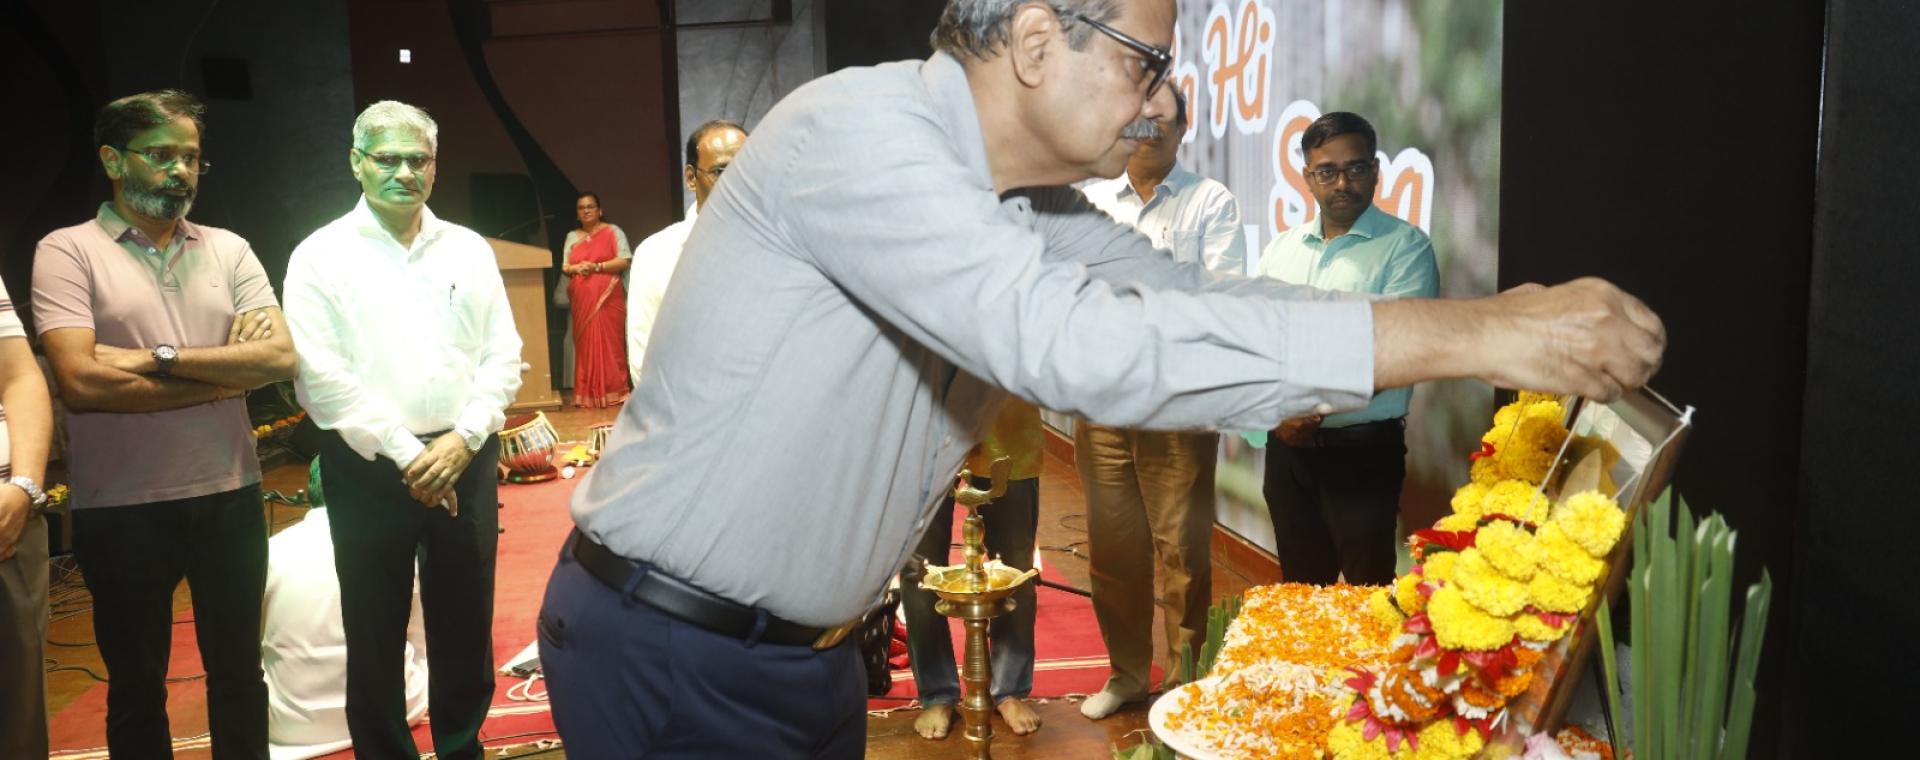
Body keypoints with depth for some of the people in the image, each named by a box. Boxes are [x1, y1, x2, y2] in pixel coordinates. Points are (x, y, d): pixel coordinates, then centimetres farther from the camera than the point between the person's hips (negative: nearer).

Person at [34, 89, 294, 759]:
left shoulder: (229, 250, 5)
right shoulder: (67, 252, -5)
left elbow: (280, 357, -6)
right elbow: (79, 383, -17)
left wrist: (159, 358, -15)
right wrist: (228, 372, -12)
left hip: (230, 497, 3)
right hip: (122, 509, -3)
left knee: (238, 674, 16)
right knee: (136, 689, 13)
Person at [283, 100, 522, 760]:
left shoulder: (469, 250, 8)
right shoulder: (321, 256, -1)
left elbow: (503, 355, 5)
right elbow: (320, 376, -9)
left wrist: (463, 439, -8)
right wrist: (406, 455, -12)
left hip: (466, 464, 3)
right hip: (370, 470, -2)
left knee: (467, 629, 11)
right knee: (375, 637, 8)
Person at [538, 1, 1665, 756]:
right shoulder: (856, 128, -25)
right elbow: (1077, 343, -36)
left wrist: (1495, 321, -7)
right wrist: (1473, 335, -33)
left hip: (806, 648, 7)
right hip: (667, 650, -7)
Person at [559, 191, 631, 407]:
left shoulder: (613, 232, 4)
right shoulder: (572, 237, 18)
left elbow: (625, 260, -6)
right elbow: (564, 267, 14)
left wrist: (597, 266, -14)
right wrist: (576, 268, -9)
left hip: (607, 297, -4)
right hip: (582, 300, 4)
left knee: (609, 343, -6)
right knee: (584, 344, 1)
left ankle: (613, 392, -3)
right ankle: (587, 394, 4)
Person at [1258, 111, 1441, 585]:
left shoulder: (1405, 247, -5)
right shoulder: (1281, 250, 12)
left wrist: (1314, 408, -19)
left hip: (1362, 449, -5)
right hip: (1288, 445, 5)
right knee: (1300, 587, 15)